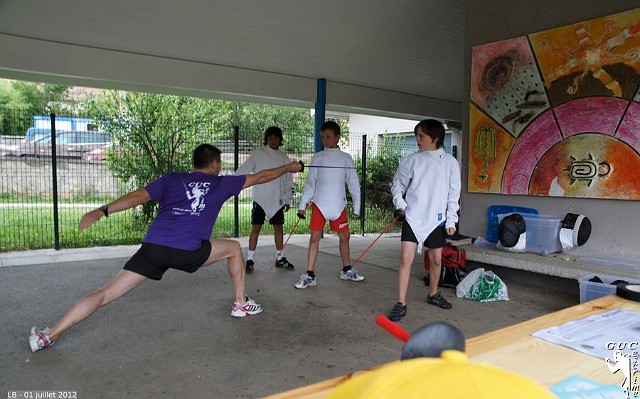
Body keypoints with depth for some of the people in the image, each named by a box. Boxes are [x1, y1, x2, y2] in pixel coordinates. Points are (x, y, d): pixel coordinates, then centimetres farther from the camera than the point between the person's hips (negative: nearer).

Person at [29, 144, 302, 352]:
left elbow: (138, 196, 2)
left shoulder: (172, 179, 17)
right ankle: (241, 304, 28)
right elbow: (260, 177, 24)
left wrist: (102, 211, -3)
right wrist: (288, 167, 37)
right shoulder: (220, 184, 15)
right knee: (233, 248, 21)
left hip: (153, 247, 3)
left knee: (106, 294, 8)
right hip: (187, 252, -2)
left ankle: (48, 336, 4)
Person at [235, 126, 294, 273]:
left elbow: (288, 181, 10)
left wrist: (287, 200, 8)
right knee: (256, 228, -3)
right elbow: (243, 171, -10)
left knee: (278, 228, 9)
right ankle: (250, 260, 5)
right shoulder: (257, 155, -4)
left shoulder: (284, 158, 6)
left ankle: (280, 258, 22)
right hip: (260, 199, -3)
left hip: (277, 200, 3)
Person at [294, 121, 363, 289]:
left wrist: (357, 207, 4)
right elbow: (310, 182, 2)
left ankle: (347, 270, 30)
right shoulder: (317, 158, 1)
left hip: (339, 205, 1)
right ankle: (309, 276, 5)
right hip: (319, 204, -1)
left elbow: (353, 184, 5)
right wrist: (303, 205, -2)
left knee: (344, 237, 11)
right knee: (314, 238, -2)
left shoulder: (346, 158, 2)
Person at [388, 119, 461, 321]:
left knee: (436, 259, 13)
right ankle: (401, 304, -3)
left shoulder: (449, 162, 0)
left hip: (436, 219, 1)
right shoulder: (412, 160, 0)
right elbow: (398, 183, 10)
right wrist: (399, 202, -7)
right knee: (406, 257, -10)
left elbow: (454, 193, 2)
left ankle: (433, 294, 37)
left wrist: (451, 220, -1)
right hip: (413, 217, -1)